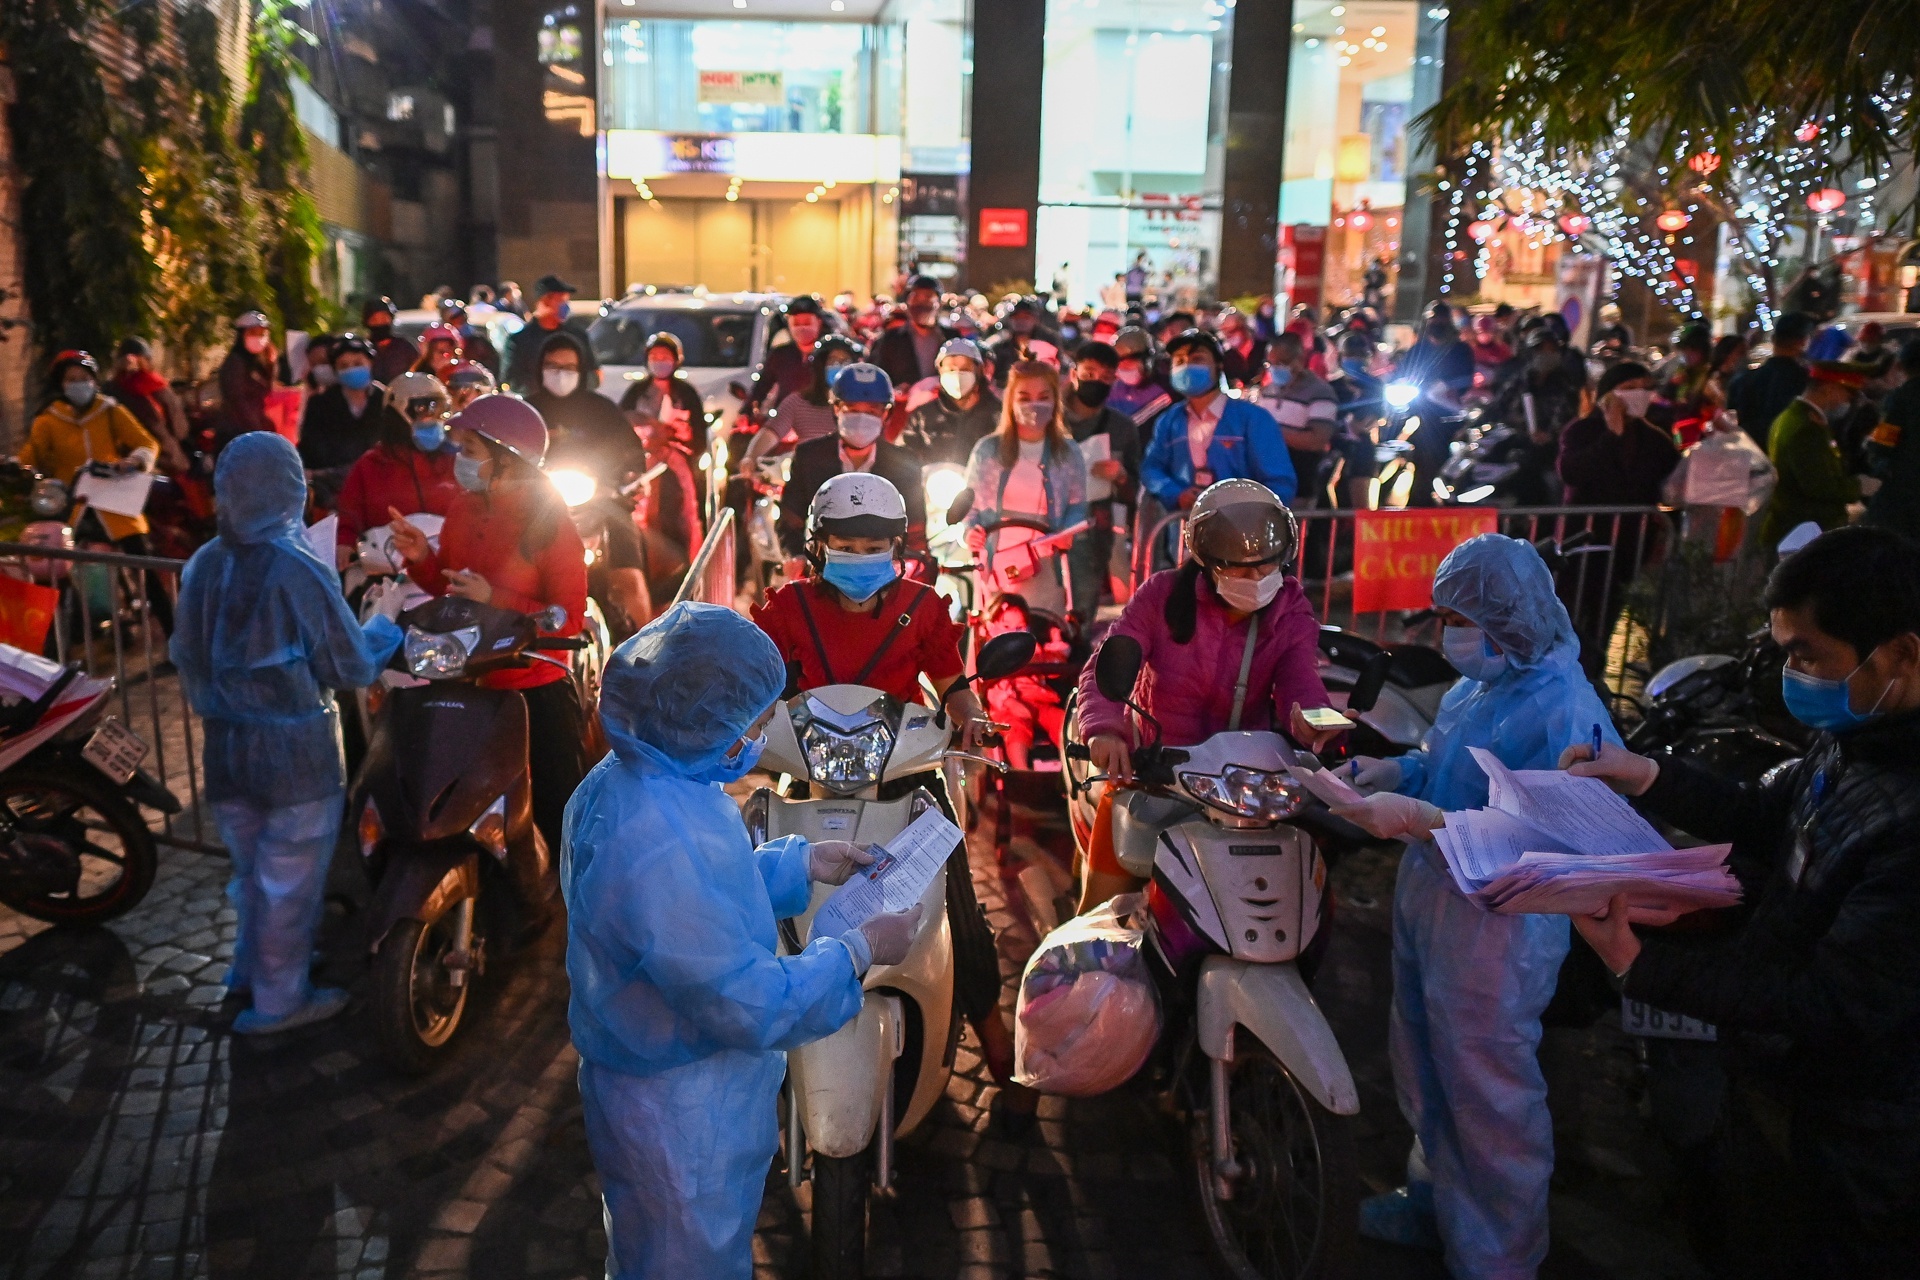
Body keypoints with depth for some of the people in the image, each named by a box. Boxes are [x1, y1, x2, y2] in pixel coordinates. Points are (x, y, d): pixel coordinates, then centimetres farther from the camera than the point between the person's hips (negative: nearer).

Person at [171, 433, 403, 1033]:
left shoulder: (203, 566, -3)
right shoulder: (302, 571, -20)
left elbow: (186, 657, 7)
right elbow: (352, 668, -13)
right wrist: (385, 623, 3)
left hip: (225, 748, 6)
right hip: (297, 752, -6)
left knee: (252, 864, 25)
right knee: (290, 877, 9)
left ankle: (250, 965, 42)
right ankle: (278, 1000, 21)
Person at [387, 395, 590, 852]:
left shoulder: (549, 520, -16)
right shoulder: (463, 508, 2)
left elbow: (570, 618, -18)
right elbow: (449, 589, 12)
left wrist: (496, 600, -26)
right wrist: (421, 558, -7)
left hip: (538, 694, -7)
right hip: (469, 687, 7)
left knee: (561, 818, 1)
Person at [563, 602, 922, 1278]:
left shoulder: (626, 777, -7)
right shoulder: (663, 849, -38)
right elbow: (757, 1009, -30)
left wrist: (802, 862, 4)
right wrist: (860, 952, -18)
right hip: (684, 1123, -9)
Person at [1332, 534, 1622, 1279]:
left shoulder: (1562, 715, -24)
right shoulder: (1479, 685, 4)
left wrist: (1417, 818, -32)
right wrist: (1388, 772, -3)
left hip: (1494, 929, -9)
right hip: (1428, 903, 9)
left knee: (1488, 1101, 8)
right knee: (1426, 1075, 26)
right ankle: (1438, 1197, 49)